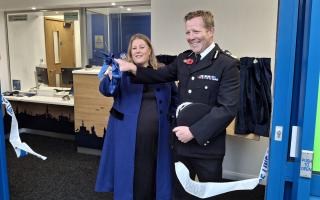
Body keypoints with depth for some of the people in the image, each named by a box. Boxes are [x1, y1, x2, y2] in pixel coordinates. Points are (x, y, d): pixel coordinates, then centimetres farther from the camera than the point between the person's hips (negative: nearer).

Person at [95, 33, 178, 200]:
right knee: (129, 173, 7)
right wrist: (111, 76, -37)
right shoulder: (123, 70, 0)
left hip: (157, 135, 2)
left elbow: (175, 97, 19)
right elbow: (105, 90, -16)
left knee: (153, 173, 13)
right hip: (128, 134, -2)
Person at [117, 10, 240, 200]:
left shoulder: (227, 65, -14)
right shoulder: (184, 59, 6)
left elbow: (228, 108, -20)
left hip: (208, 146, -5)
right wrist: (132, 68, -6)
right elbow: (160, 75, 12)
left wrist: (194, 132, -22)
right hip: (182, 142, 6)